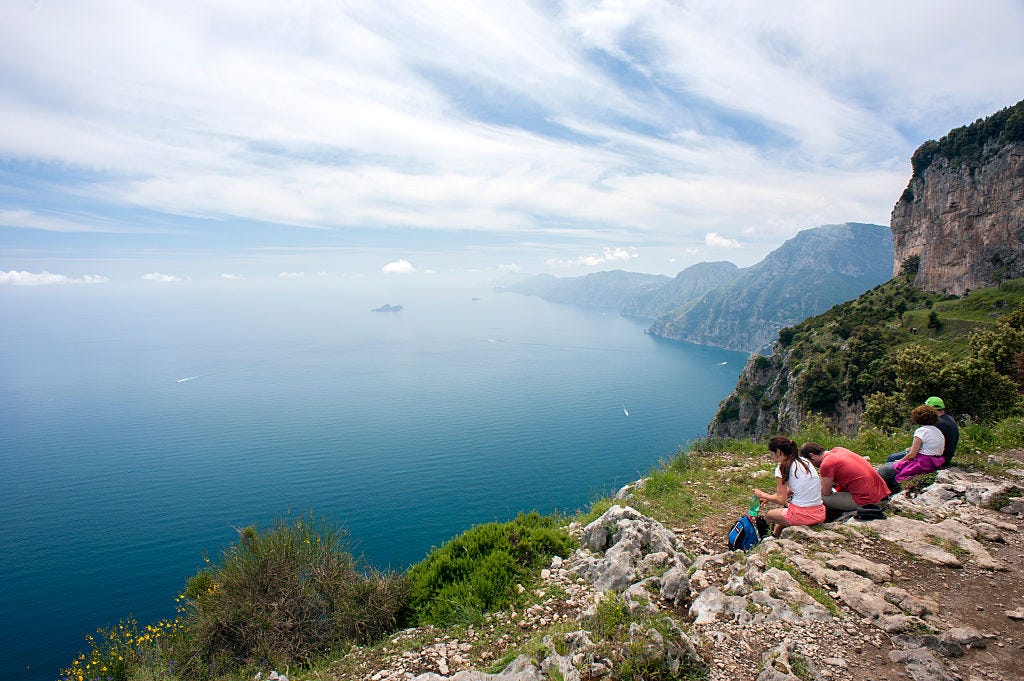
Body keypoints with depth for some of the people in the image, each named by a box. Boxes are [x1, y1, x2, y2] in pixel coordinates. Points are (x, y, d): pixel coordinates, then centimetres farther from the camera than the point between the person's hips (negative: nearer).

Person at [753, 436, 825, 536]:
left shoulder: (782, 467, -8)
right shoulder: (805, 461, 13)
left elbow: (781, 500, -8)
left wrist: (762, 495, 7)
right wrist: (769, 498, 25)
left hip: (801, 516, -7)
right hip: (820, 514, 7)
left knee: (768, 515, 19)